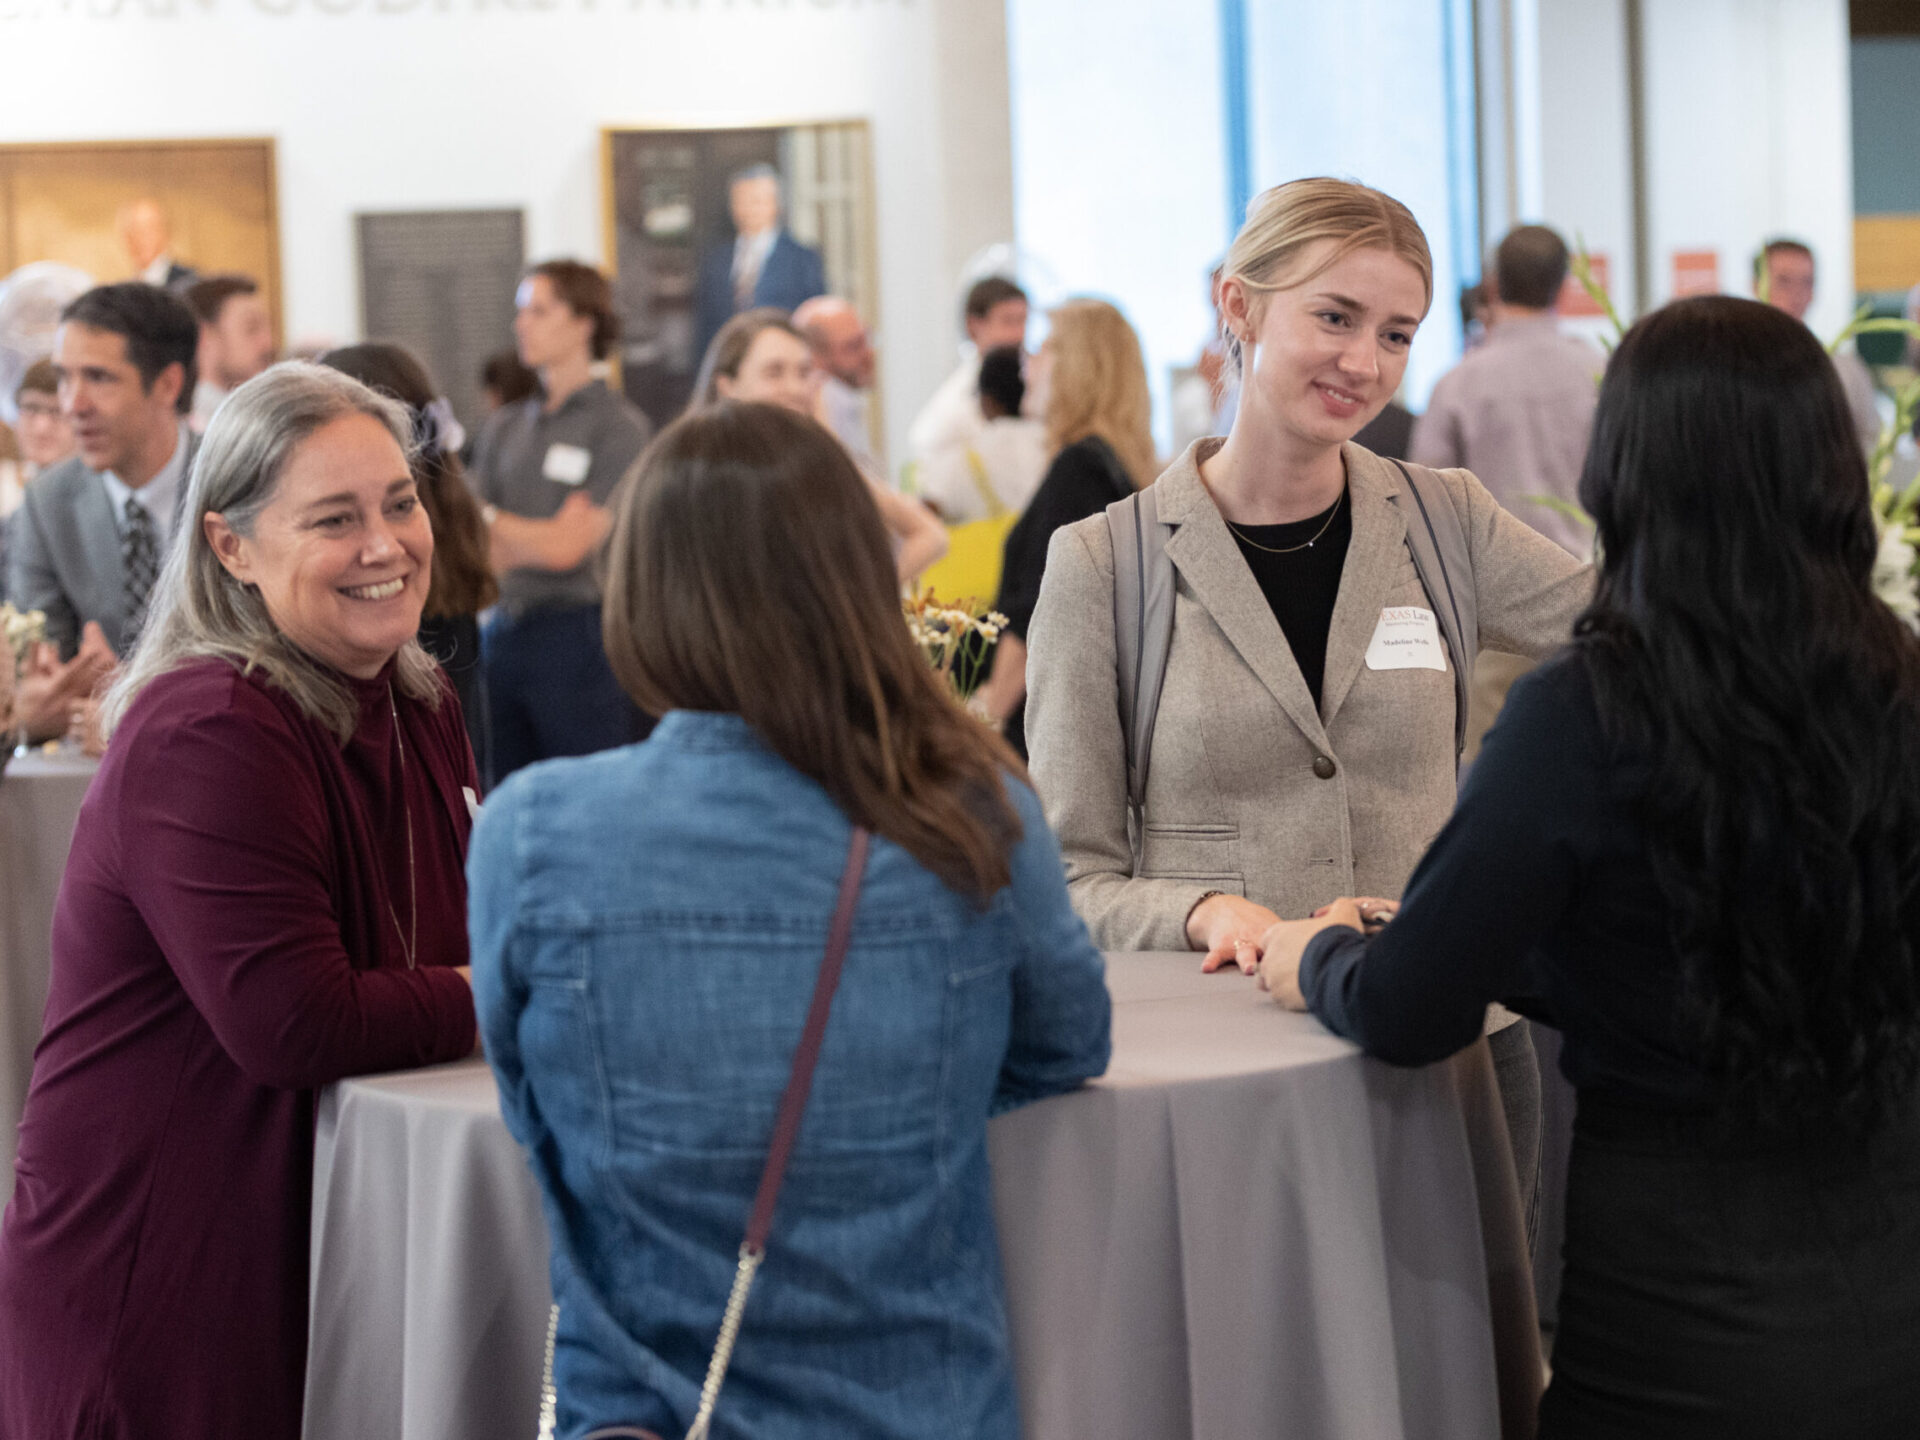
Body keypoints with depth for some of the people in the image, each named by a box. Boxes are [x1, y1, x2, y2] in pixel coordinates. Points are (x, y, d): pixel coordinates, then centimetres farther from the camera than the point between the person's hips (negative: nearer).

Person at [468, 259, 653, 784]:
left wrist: (491, 518, 2)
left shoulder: (618, 426, -4)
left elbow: (567, 546, -8)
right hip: (504, 635, 6)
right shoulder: (503, 426, 14)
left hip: (579, 637, -6)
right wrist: (539, 538, -11)